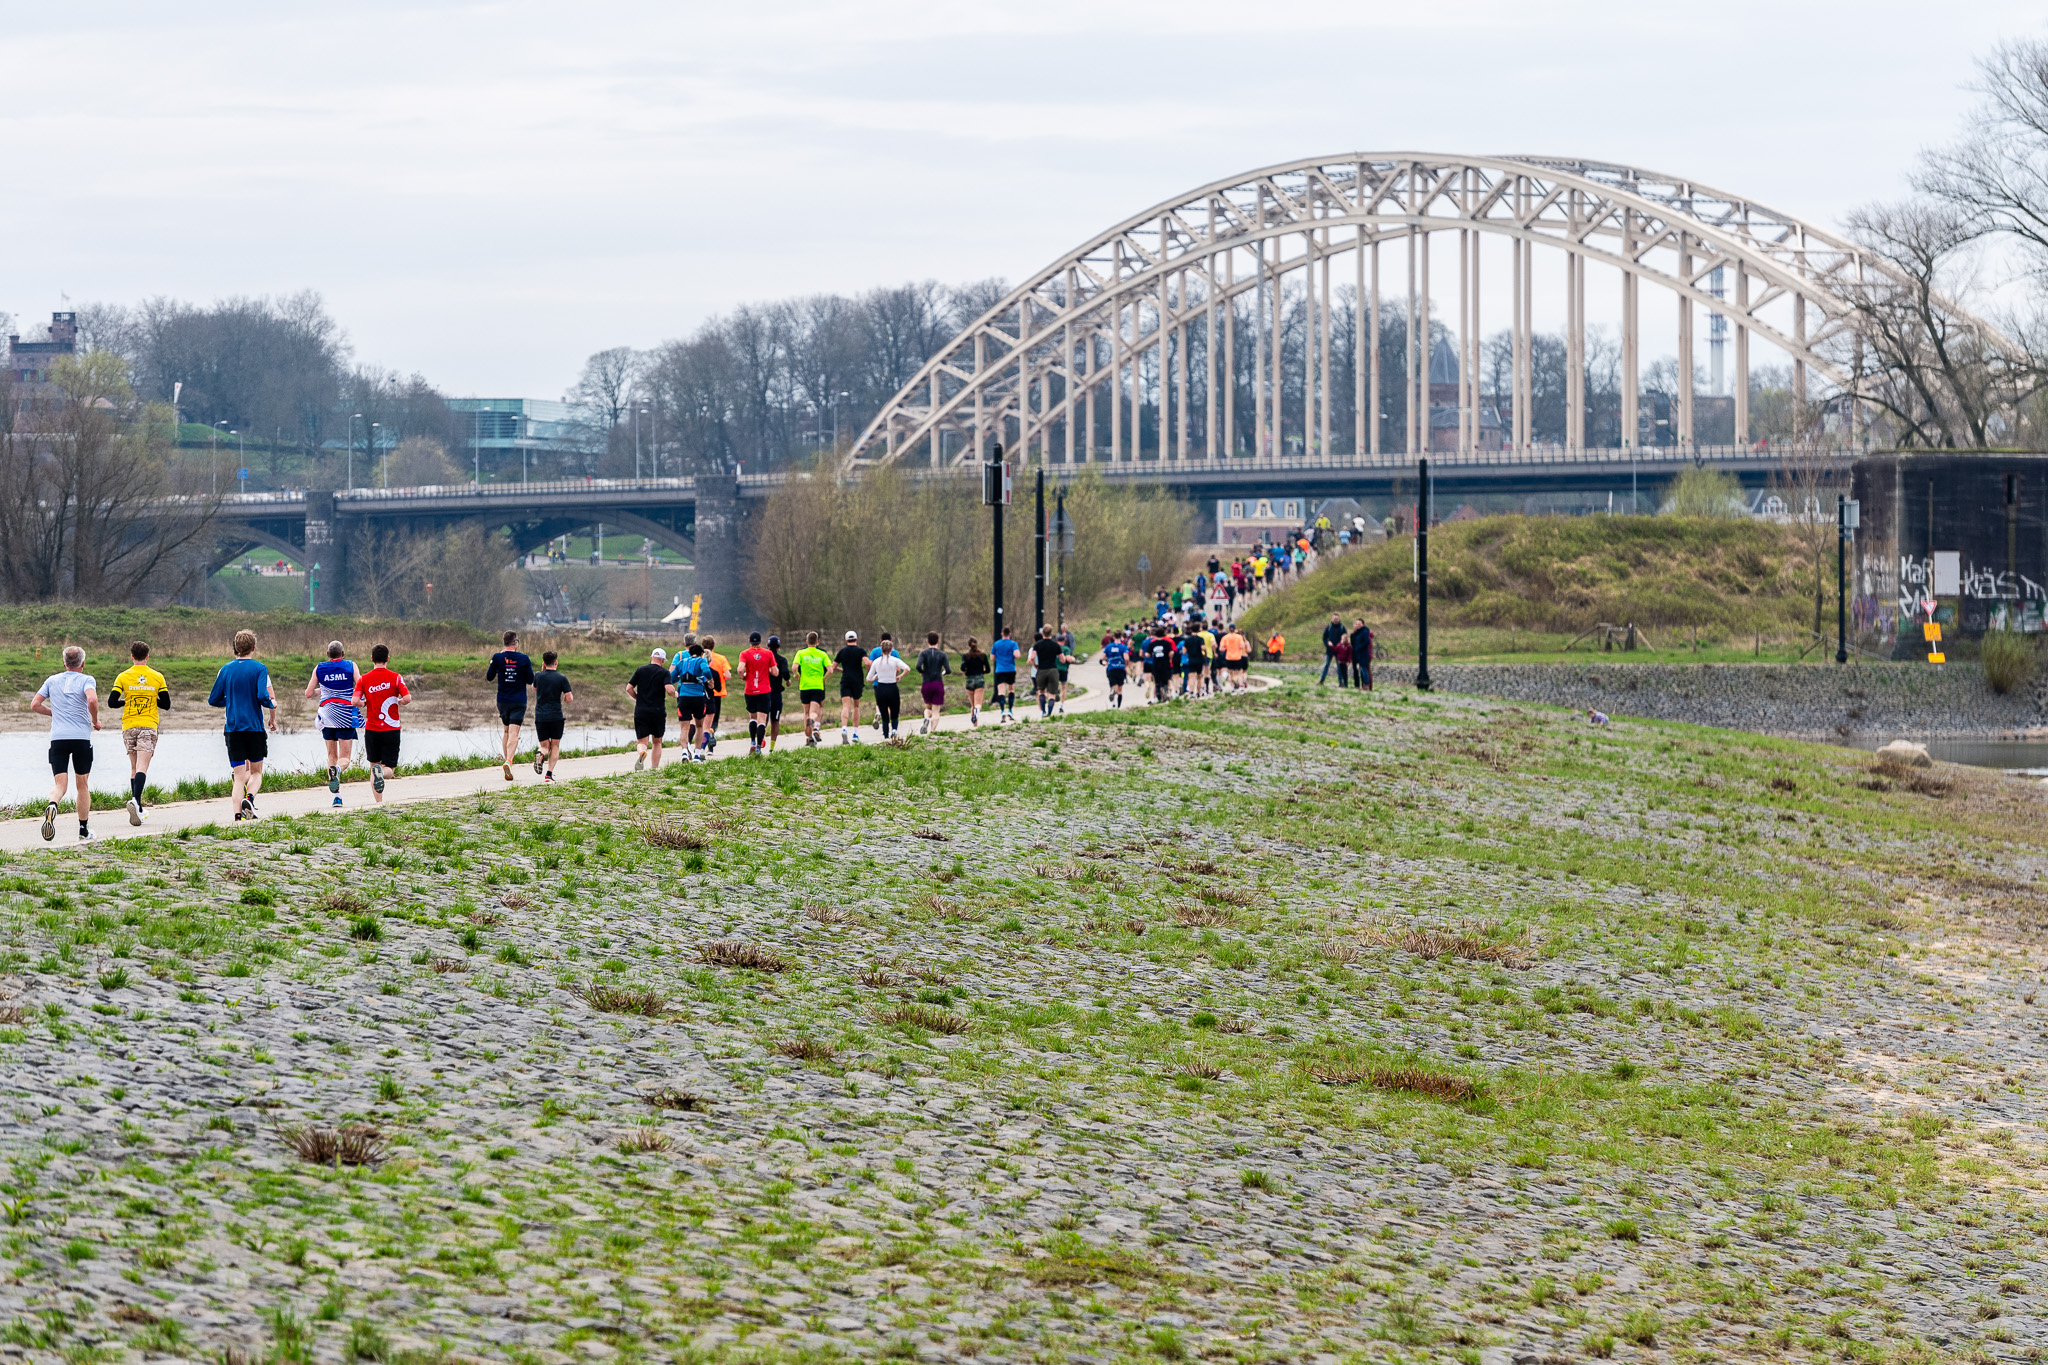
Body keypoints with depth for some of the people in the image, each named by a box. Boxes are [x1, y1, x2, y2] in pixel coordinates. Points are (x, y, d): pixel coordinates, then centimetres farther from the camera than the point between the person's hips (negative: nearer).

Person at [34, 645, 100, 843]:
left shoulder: (52, 680, 12)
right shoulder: (86, 680, 0)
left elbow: (35, 705, 10)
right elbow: (92, 700, -19)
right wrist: (95, 721, -1)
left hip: (58, 738, 2)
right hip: (81, 737, -2)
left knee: (59, 784, -3)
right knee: (82, 785, 12)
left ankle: (52, 806, -38)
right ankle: (84, 830, 17)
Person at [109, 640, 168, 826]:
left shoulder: (123, 677, 0)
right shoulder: (157, 677, 2)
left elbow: (111, 702, -3)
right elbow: (166, 704, 4)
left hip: (129, 727, 1)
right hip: (149, 726, -1)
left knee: (134, 767, 14)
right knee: (142, 767, -11)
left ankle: (138, 808, 13)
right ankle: (135, 801, -34)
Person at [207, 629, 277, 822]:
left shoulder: (226, 669, 6)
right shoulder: (259, 669, -5)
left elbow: (213, 700, 9)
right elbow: (264, 697, -16)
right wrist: (272, 711, 5)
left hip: (233, 728, 2)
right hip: (255, 727, -2)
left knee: (239, 775, 3)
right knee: (256, 772, 13)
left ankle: (238, 813, -13)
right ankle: (249, 797, -15)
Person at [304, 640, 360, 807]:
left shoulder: (319, 668, 5)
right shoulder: (350, 666, 0)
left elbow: (309, 693, 5)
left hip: (327, 715, 2)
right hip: (346, 716, -2)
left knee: (332, 756, 12)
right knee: (345, 757, 1)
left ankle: (337, 795, 3)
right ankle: (337, 769, -35)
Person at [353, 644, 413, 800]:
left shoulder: (363, 679, 0)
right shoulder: (395, 677, -3)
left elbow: (354, 701, -12)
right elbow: (407, 698, -14)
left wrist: (363, 704, 10)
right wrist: (399, 702, 8)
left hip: (371, 729, 1)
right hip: (391, 729, -1)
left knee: (374, 765, 15)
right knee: (389, 768, 3)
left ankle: (379, 802, 6)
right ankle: (381, 772, -34)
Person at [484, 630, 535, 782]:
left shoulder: (497, 658, -5)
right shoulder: (524, 659, -6)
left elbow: (489, 677, 3)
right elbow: (530, 680, -1)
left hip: (503, 700, 2)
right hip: (519, 701, -2)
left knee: (507, 732, 19)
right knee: (514, 733, -8)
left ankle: (507, 760, 18)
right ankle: (509, 761, -27)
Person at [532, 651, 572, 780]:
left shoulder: (538, 676, 2)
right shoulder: (561, 678, -4)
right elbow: (569, 699, -7)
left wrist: (542, 670, 20)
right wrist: (566, 697, 17)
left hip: (540, 716, 2)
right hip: (556, 716, -2)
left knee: (545, 746, 9)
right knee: (555, 746, 11)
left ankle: (541, 753, -27)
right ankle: (549, 773, -3)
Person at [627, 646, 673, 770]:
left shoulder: (640, 670, 6)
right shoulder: (664, 672, -2)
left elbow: (629, 688, 3)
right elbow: (669, 689, -16)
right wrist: (674, 692, 6)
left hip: (641, 712, 1)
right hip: (658, 712, -1)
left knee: (642, 741, 0)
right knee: (657, 742, 17)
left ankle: (642, 752, -34)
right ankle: (655, 768, 12)